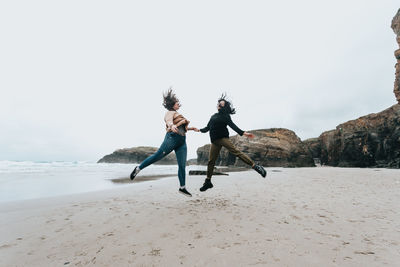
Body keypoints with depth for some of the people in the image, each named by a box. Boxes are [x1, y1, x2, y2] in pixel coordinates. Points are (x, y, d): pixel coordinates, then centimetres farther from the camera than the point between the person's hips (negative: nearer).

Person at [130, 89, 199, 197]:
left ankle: (182, 187, 10)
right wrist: (172, 125, -42)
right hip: (172, 137, -7)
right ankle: (138, 168, 14)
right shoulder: (170, 112, 2)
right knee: (157, 156, -5)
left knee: (182, 165, 2)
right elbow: (169, 121, -20)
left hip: (182, 141, 7)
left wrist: (191, 128, 29)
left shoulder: (178, 114, 28)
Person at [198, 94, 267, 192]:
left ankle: (255, 166, -25)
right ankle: (208, 182, 13)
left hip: (223, 138, -5)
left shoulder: (226, 116, 4)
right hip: (214, 141, 5)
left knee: (236, 151, -23)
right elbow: (207, 128, 29)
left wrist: (243, 133, -22)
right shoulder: (213, 116, 21)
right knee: (211, 161, 4)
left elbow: (233, 126, -9)